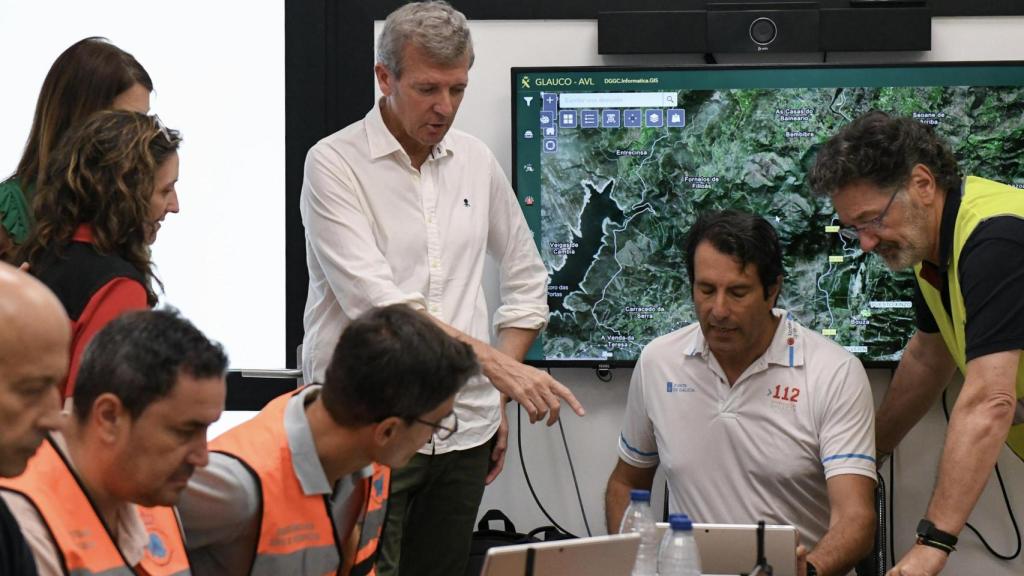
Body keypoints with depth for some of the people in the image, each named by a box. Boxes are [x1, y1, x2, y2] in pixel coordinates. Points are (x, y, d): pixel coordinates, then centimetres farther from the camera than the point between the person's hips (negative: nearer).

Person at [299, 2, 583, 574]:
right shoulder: (335, 163, -8)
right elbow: (375, 301, -18)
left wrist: (499, 396, 12)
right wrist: (496, 364, -25)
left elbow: (527, 278, 22)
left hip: (464, 431, 5)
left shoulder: (476, 161, 10)